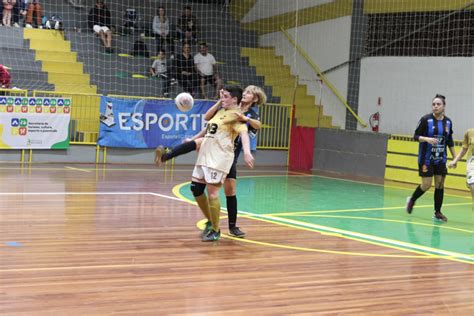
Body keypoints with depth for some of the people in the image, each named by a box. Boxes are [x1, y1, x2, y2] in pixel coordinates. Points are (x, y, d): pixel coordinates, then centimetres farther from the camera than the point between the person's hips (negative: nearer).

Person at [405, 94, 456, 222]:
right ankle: (411, 200, 23)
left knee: (440, 184, 2)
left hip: (440, 159, 4)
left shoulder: (448, 122, 3)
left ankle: (437, 212, 12)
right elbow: (416, 136, -7)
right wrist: (427, 139, -26)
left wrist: (455, 157, 15)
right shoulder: (426, 119, -10)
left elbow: (450, 141, 14)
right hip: (426, 159, -4)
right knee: (426, 185, -4)